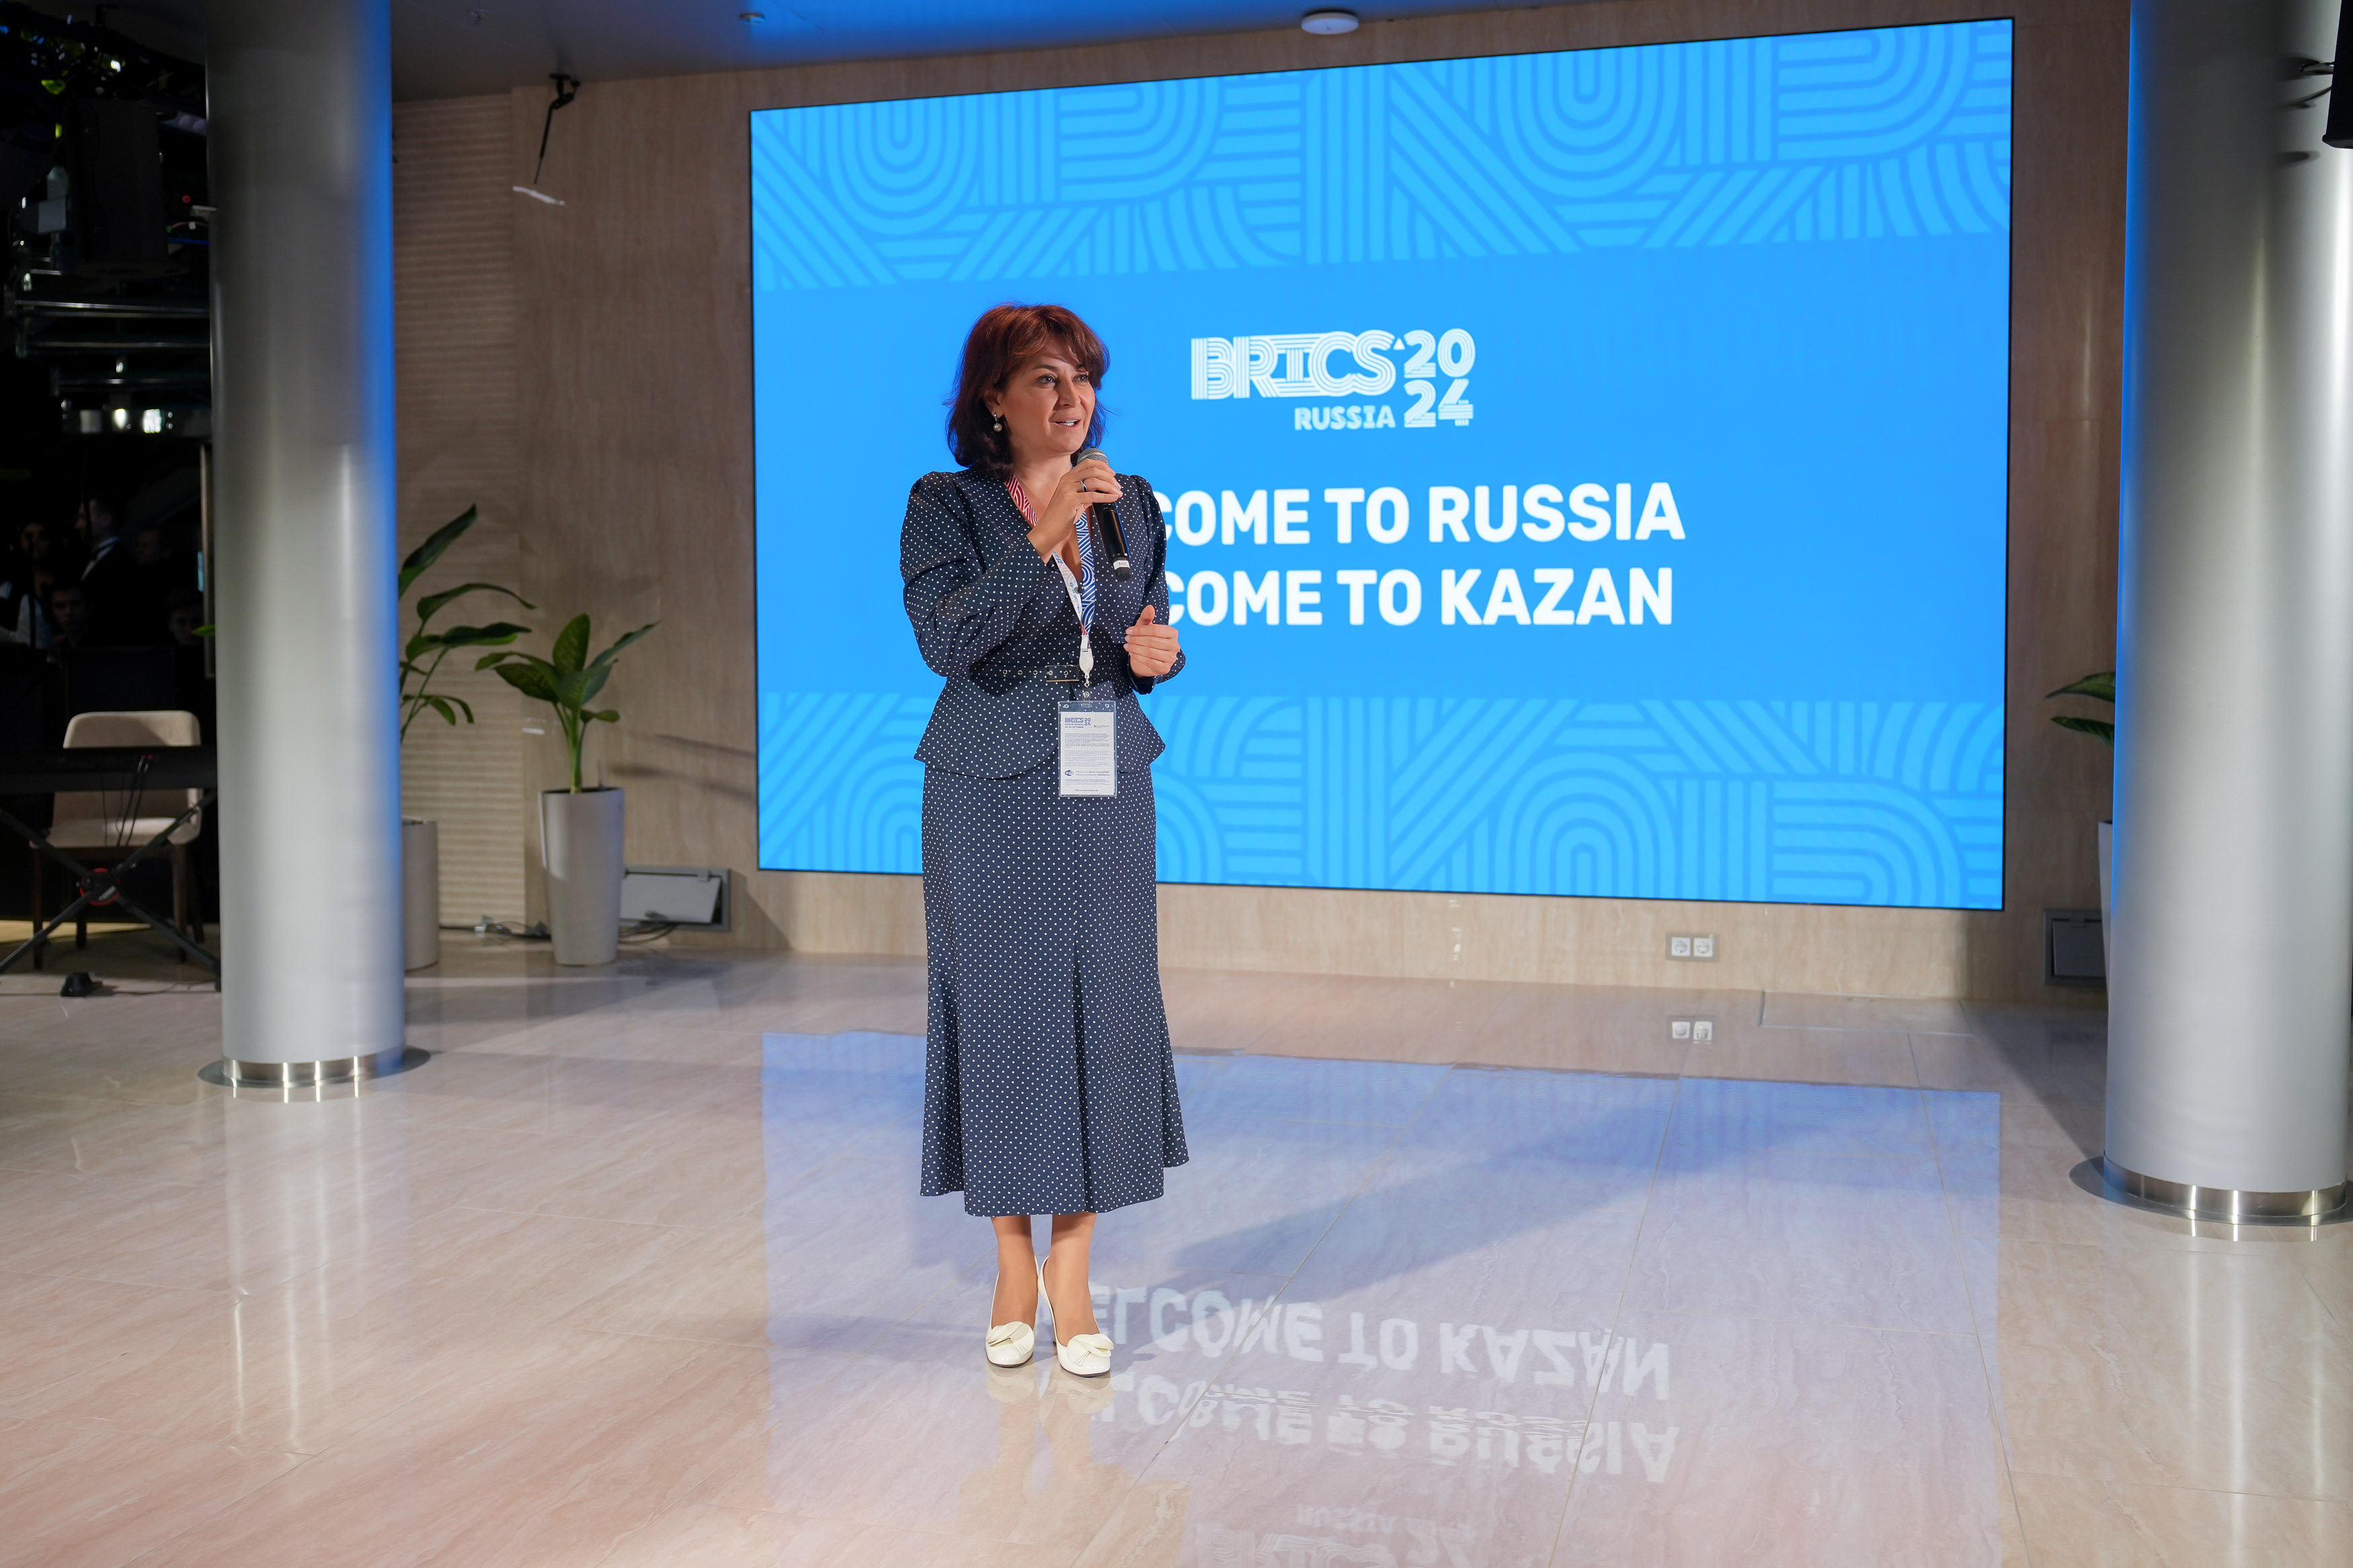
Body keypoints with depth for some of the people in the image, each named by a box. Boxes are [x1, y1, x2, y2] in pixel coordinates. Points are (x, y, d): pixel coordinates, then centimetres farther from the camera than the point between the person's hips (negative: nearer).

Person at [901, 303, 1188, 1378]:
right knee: (1000, 1014, 2)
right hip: (990, 794, -3)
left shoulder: (1134, 505, 9)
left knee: (1103, 1013, 2)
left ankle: (1071, 1279, 13)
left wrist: (1161, 654, -5)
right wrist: (1042, 536, -25)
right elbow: (945, 640, -18)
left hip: (1107, 787, 4)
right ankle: (1013, 1270, 19)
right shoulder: (946, 506, -3)